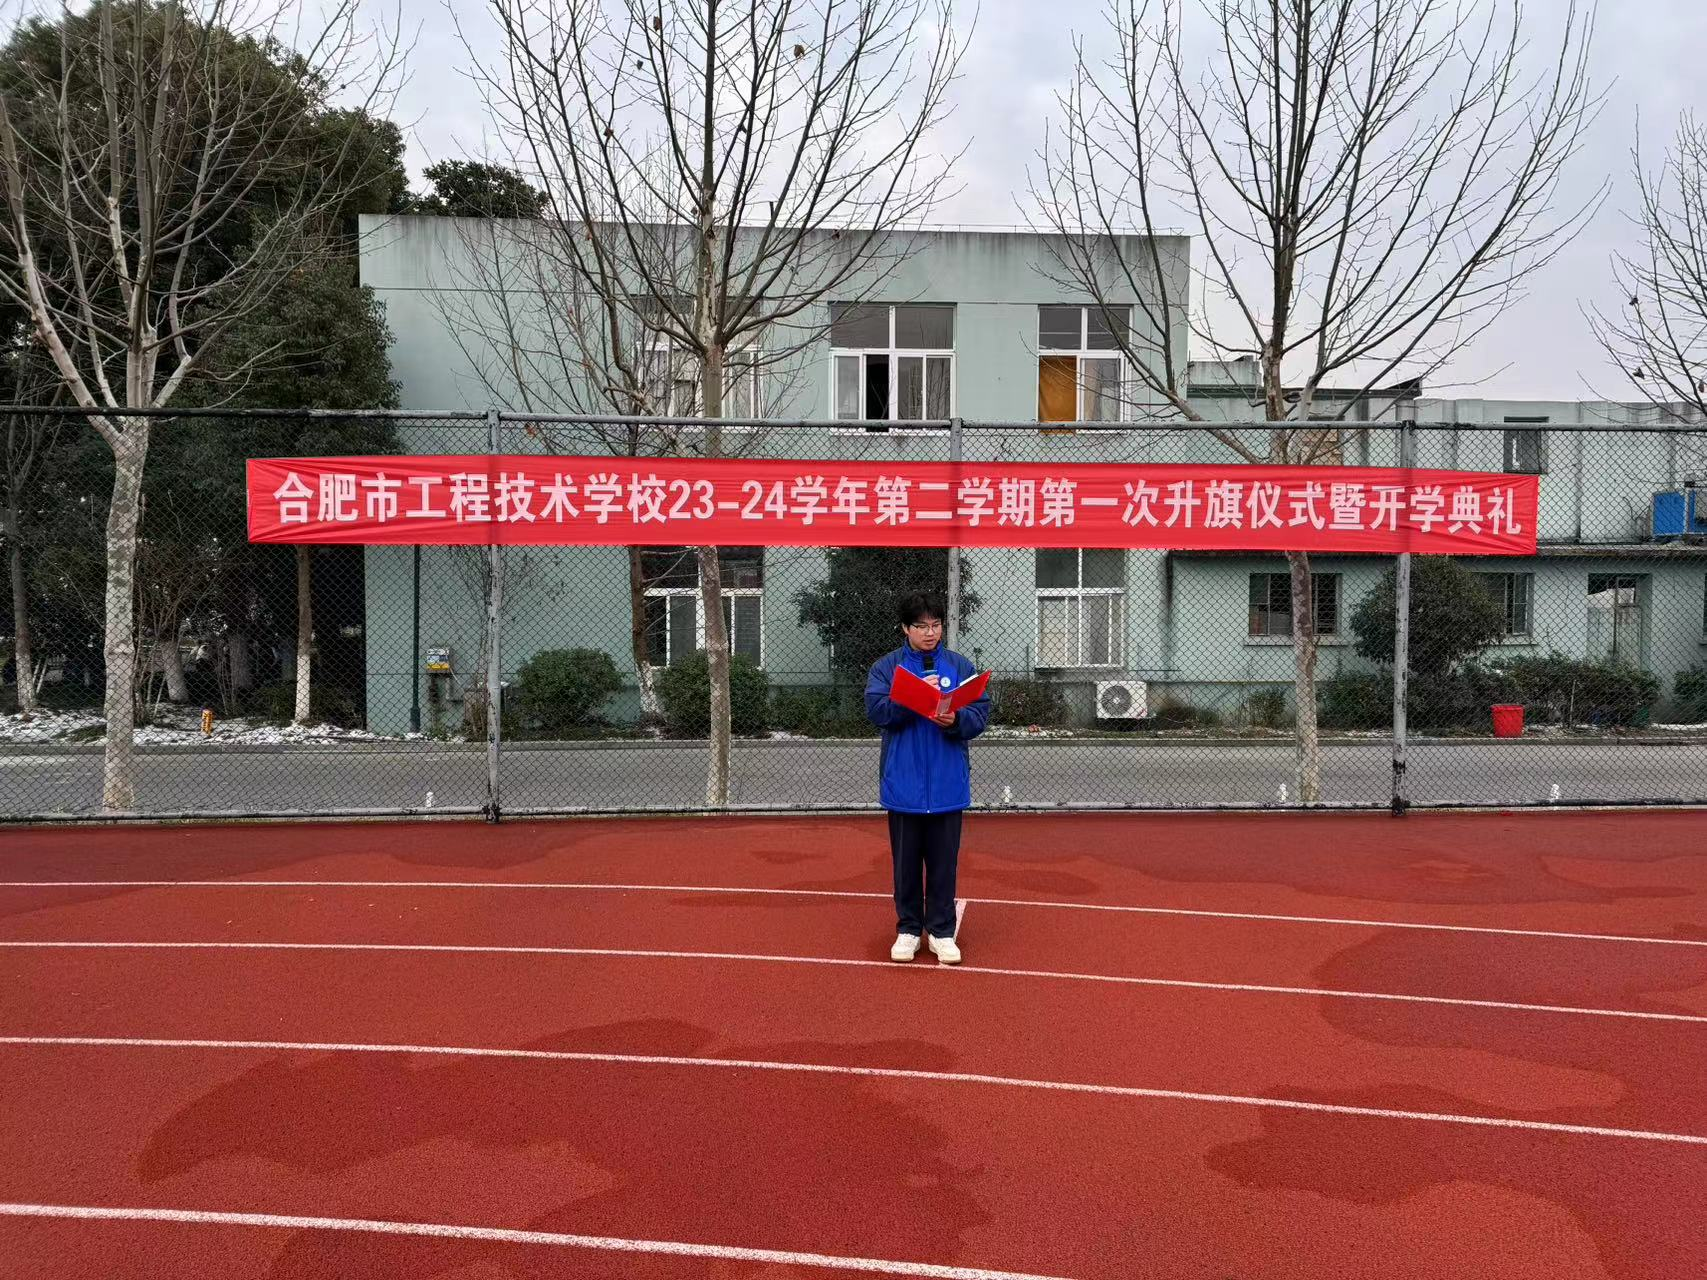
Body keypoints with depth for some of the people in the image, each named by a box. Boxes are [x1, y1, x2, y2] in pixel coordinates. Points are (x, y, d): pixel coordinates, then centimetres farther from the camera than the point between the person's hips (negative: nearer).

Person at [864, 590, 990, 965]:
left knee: (943, 860, 5)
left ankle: (942, 931, 16)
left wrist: (956, 720, -20)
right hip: (902, 783, -1)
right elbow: (877, 711, -11)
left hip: (947, 784, 1)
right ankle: (908, 929, 20)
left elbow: (980, 715, -1)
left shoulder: (960, 666, 5)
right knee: (906, 859, 8)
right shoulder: (886, 667, 2)